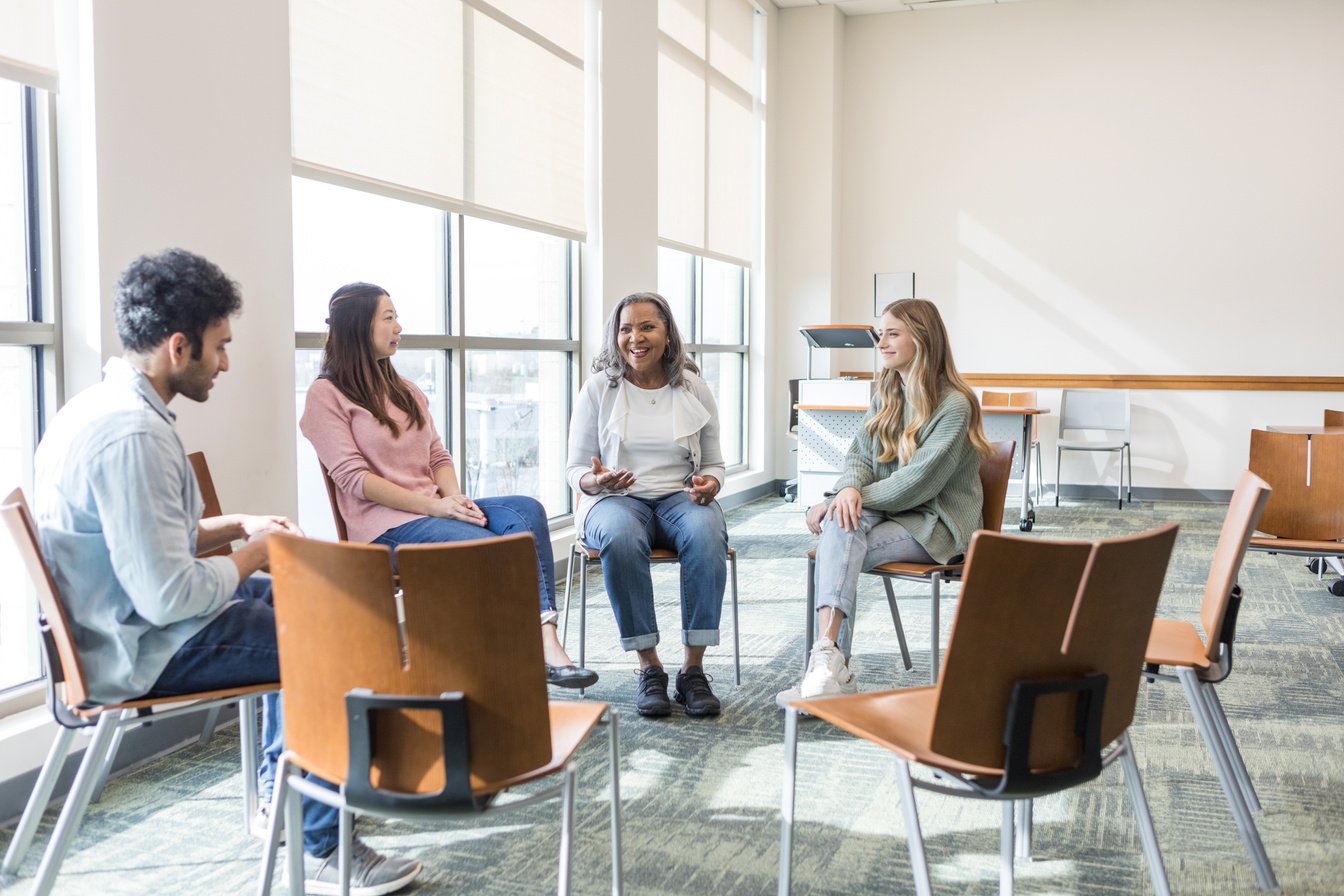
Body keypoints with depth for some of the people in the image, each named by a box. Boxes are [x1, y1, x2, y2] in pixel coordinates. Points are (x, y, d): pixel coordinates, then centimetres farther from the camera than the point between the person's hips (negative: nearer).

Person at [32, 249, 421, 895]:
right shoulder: (133, 433, -28)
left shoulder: (104, 404, 7)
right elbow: (169, 596, -30)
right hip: (146, 651, -11)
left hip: (123, 619, 11)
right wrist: (252, 553, -13)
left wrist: (237, 526, 6)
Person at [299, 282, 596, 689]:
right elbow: (353, 478, -10)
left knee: (526, 510, -23)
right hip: (387, 524, -6)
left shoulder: (405, 390, 23)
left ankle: (546, 642, -35)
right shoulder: (326, 395, 0)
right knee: (493, 549, -30)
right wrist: (433, 506, -17)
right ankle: (544, 651, -20)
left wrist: (454, 496, -6)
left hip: (435, 509, 7)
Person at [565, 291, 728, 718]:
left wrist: (710, 484, -10)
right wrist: (595, 481, -18)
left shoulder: (694, 389, 9)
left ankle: (693, 668, -27)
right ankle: (649, 667, -25)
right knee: (620, 537, -38)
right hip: (616, 498, -1)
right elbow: (574, 468, 6)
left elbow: (714, 463, 14)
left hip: (680, 497, 1)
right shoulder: (597, 389, 4)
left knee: (706, 532, -35)